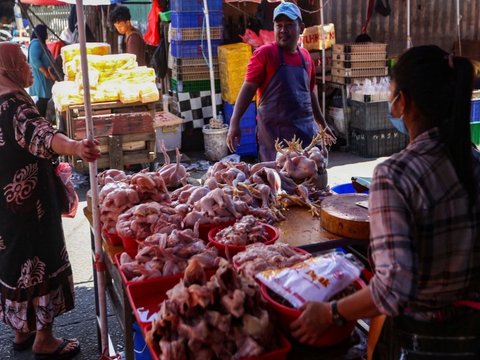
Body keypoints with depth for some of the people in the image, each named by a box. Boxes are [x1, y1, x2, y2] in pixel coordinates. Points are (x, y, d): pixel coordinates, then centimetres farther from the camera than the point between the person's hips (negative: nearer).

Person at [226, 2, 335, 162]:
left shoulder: (305, 56, 12)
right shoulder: (264, 53, -5)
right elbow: (248, 87, -9)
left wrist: (322, 123, 28)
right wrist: (234, 122, -18)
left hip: (306, 129, 6)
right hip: (275, 131, -5)